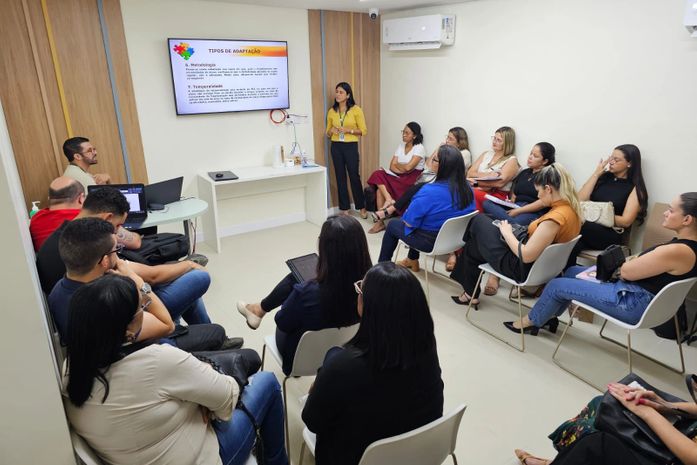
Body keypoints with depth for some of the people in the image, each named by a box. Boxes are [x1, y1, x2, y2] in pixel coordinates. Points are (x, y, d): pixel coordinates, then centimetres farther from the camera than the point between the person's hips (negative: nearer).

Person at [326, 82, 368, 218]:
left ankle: (361, 207, 13)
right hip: (336, 147, 3)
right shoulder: (331, 111, 7)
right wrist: (331, 131, -8)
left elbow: (363, 130, -4)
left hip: (351, 146, -3)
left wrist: (348, 130, -16)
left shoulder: (356, 110, -3)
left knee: (354, 176, -1)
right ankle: (344, 209, 15)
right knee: (340, 177, 6)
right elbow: (327, 132, 15)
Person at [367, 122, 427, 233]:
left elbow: (408, 167, -18)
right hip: (399, 178, 7)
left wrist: (397, 164, 0)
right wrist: (403, 169, -13)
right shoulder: (401, 146, 12)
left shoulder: (419, 148, -7)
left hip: (412, 179, -6)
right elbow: (392, 166, 4)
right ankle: (389, 199, -30)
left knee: (381, 186, -26)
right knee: (378, 174, -21)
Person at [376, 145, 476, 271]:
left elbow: (409, 222, -21)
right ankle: (412, 260, 43)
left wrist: (406, 212, 3)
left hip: (430, 242, -6)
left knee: (392, 225, 19)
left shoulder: (429, 191, -30)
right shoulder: (467, 189, -10)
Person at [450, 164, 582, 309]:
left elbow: (526, 256, -28)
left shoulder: (554, 218, -31)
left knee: (479, 221, 8)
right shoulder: (572, 209, -2)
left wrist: (507, 233, -13)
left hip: (522, 268, -9)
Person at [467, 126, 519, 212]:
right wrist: (486, 175, -8)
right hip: (479, 190, 4)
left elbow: (500, 183, -13)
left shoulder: (511, 160, 4)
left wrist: (476, 182, -14)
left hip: (498, 195, -4)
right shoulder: (486, 154, 20)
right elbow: (470, 173, 8)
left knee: (473, 194, -35)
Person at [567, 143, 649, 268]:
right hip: (588, 226, 3)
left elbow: (626, 221, -5)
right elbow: (580, 199, 4)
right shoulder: (604, 176, 15)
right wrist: (596, 173, 4)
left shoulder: (635, 188, 4)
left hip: (610, 235, -3)